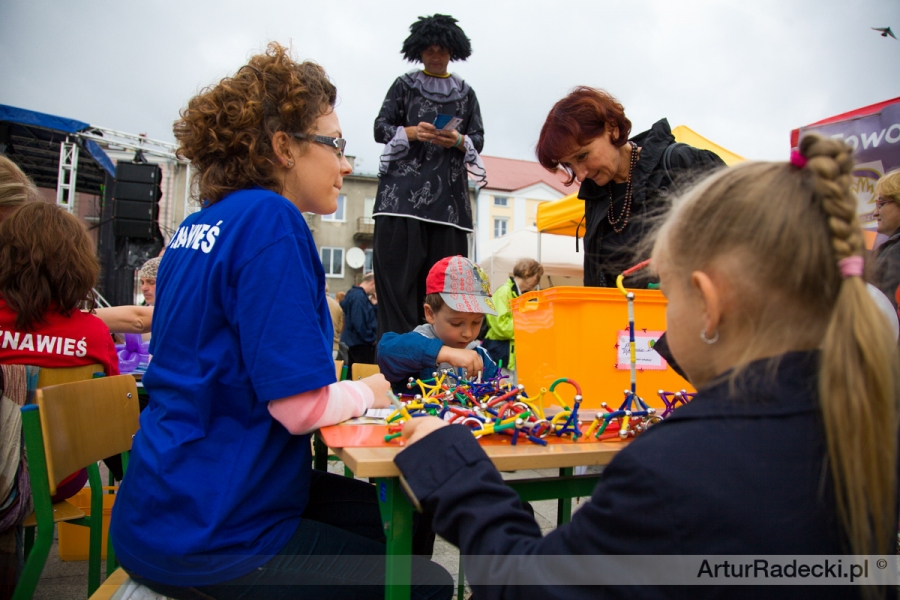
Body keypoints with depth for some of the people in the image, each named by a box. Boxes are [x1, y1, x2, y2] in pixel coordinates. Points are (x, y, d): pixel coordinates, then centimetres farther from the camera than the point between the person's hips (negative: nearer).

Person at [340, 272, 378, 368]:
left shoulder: (354, 294, 14)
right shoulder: (359, 297, -18)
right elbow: (359, 323, -25)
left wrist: (373, 305, 9)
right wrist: (371, 339, -16)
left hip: (353, 342, 10)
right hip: (360, 343, -10)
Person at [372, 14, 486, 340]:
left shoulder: (465, 93, 20)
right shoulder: (403, 85, 15)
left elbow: (478, 140, 14)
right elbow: (380, 129, 8)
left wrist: (459, 141, -8)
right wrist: (411, 132, -12)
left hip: (449, 193, 2)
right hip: (403, 189, -1)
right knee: (398, 269, -10)